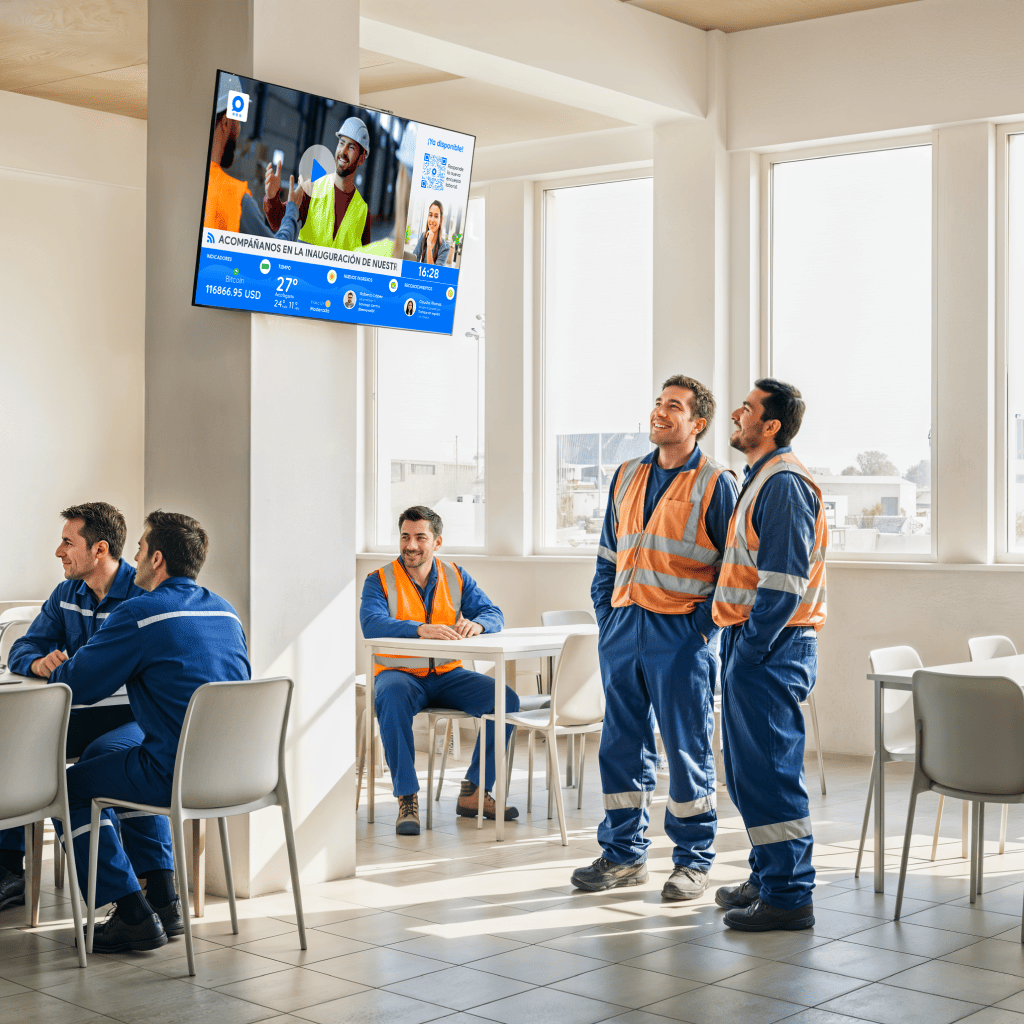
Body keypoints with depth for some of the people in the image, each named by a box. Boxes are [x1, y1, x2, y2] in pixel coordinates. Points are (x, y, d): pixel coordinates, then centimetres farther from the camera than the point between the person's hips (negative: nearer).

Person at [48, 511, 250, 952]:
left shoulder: (140, 614, -11)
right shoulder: (225, 610, 12)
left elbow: (75, 685, -5)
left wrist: (58, 669, 17)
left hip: (181, 775, -8)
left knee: (69, 786, 16)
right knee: (111, 759, 33)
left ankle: (134, 916, 9)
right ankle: (164, 898, 29)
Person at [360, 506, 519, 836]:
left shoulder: (456, 577, 9)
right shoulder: (380, 580, -2)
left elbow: (494, 614, 1)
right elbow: (372, 624, -21)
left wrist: (476, 623, -25)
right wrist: (420, 629, -38)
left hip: (447, 675, 4)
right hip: (399, 672, -4)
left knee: (506, 698, -18)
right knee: (392, 700, -38)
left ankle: (473, 793, -7)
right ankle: (407, 799, -29)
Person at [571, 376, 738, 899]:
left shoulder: (716, 484, -3)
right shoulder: (626, 477, 14)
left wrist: (705, 622, -10)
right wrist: (606, 616, 9)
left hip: (681, 635, -5)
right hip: (623, 628, 6)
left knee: (687, 749, 1)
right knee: (622, 744, 10)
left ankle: (693, 860, 13)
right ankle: (623, 854, 21)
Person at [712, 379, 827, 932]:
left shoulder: (784, 483, -15)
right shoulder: (762, 479, 18)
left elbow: (784, 582, -21)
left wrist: (749, 648, -18)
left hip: (770, 650, -11)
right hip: (752, 647, 11)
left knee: (769, 773, -6)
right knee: (748, 771, 16)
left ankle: (789, 898, 0)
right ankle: (768, 877, 27)